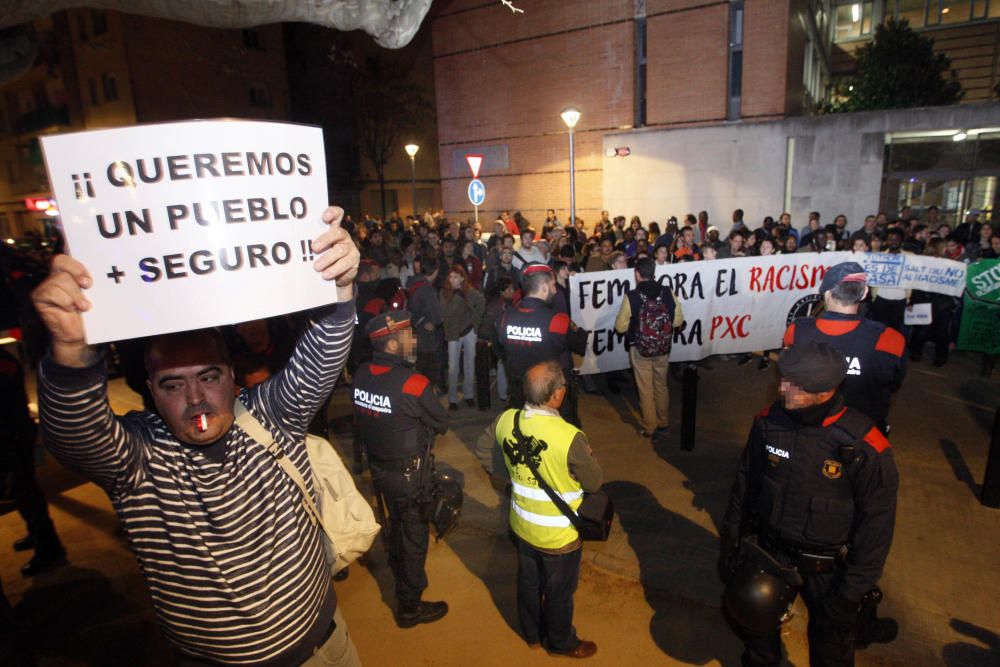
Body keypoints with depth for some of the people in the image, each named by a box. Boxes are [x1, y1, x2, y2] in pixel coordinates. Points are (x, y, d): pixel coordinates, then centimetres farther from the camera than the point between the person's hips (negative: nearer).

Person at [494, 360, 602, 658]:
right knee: (559, 592, 22)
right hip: (558, 535, -5)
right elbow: (594, 482, -18)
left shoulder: (504, 421, -18)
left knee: (528, 581, 28)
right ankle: (560, 642, 48)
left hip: (522, 525, 5)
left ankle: (532, 633, 53)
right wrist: (586, 454, -3)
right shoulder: (570, 438, -35)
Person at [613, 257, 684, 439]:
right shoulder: (668, 292, -10)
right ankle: (663, 424, 34)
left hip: (640, 349, -3)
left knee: (645, 389, 13)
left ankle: (650, 428, 24)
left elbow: (620, 327, -11)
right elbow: (678, 320, -2)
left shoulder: (632, 297, -18)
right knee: (661, 386, 21)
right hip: (663, 349, 3)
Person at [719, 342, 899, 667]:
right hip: (770, 552, 3)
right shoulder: (770, 420, -14)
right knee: (757, 626, 24)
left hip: (828, 568, -3)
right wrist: (731, 544, 3)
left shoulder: (865, 447, -24)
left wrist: (850, 594, -10)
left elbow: (876, 527, -14)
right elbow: (745, 485, -2)